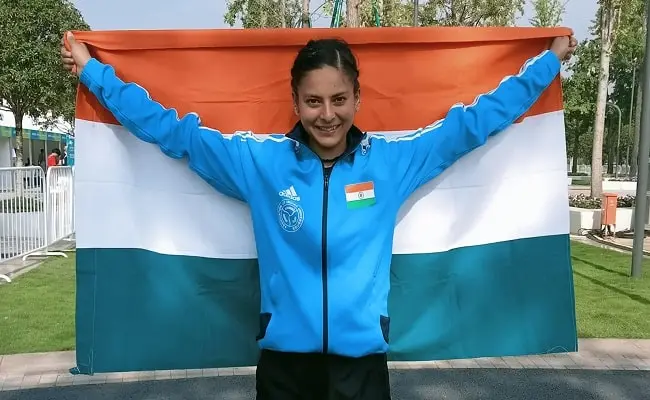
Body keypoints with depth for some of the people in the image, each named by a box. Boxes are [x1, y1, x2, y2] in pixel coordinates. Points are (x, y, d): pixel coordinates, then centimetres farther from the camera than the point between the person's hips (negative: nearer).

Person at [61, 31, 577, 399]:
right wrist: (92, 71, 7)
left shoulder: (394, 160, -2)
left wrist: (549, 62, 13)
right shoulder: (260, 161, -3)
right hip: (284, 355, 1)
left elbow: (476, 119, 7)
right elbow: (172, 129, 4)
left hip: (361, 355, 0)